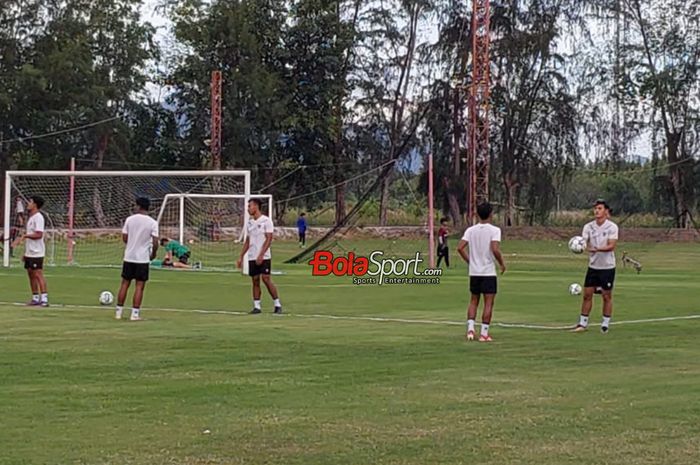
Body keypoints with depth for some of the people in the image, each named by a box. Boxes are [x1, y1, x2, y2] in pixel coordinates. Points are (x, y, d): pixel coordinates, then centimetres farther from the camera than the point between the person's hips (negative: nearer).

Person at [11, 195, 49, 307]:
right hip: (29, 252, 10)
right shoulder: (31, 218, 17)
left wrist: (25, 236, -20)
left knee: (38, 274, -12)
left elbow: (38, 235, -22)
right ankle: (35, 298, 16)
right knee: (31, 275, 11)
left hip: (37, 253, -10)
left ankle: (44, 299, -14)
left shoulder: (38, 217, -13)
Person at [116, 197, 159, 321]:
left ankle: (118, 311, 13)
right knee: (140, 286, 3)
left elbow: (124, 238, 2)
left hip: (129, 257, 2)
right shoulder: (153, 223, -7)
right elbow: (155, 242, -11)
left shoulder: (130, 219, -1)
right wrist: (153, 254, 8)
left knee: (125, 283, 11)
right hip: (143, 258, -2)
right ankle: (135, 313, 0)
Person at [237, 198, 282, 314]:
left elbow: (268, 239, -13)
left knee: (266, 279, -10)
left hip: (264, 257, -6)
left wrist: (261, 255, -20)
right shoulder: (249, 223, 13)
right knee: (255, 281, 4)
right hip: (252, 257, 6)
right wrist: (241, 257, 13)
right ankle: (256, 306, 7)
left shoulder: (266, 221, -7)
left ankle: (277, 305, -2)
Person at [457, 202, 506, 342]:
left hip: (474, 272, 4)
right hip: (489, 272, -4)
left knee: (474, 301, 16)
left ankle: (470, 329, 2)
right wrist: (502, 263, -7)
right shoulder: (494, 230, -10)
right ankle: (484, 333, 2)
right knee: (488, 303, 3)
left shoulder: (470, 230, 3)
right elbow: (495, 249, -23)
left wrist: (470, 261, 9)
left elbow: (460, 248, -5)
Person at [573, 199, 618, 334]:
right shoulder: (588, 227, 1)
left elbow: (612, 246, -19)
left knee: (607, 296, 3)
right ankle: (583, 323, 12)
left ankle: (605, 324, 13)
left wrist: (597, 249, -35)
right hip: (593, 266, 3)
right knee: (587, 294, 3)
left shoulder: (612, 227, -9)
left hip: (607, 267, -3)